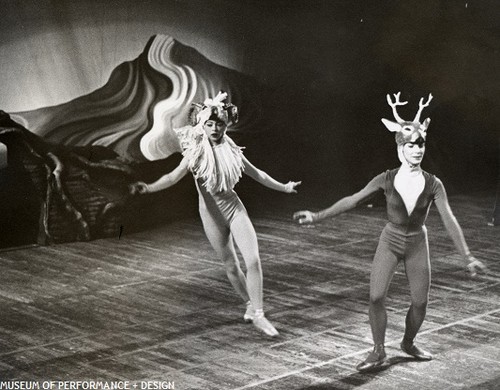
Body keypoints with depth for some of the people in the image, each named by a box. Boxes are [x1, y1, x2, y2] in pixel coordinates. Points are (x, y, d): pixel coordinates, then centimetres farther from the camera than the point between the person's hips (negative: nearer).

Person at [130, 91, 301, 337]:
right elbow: (173, 177, -21)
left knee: (253, 259, -12)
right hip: (212, 215, -2)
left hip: (235, 208, 2)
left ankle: (258, 314, -6)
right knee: (231, 266, 9)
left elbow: (256, 173, 13)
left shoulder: (230, 149, -1)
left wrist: (282, 187, 22)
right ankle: (250, 305, 30)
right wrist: (148, 188, -37)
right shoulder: (196, 152, -10)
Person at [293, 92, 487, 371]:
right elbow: (352, 201, -9)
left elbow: (449, 221, -13)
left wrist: (467, 256, -16)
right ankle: (378, 352, 6)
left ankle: (409, 342, 33)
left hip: (418, 244, 1)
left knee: (420, 302, 5)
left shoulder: (433, 184, -13)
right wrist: (318, 216, -13)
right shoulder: (387, 180, -12)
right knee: (376, 297, -11)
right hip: (391, 240, -1)